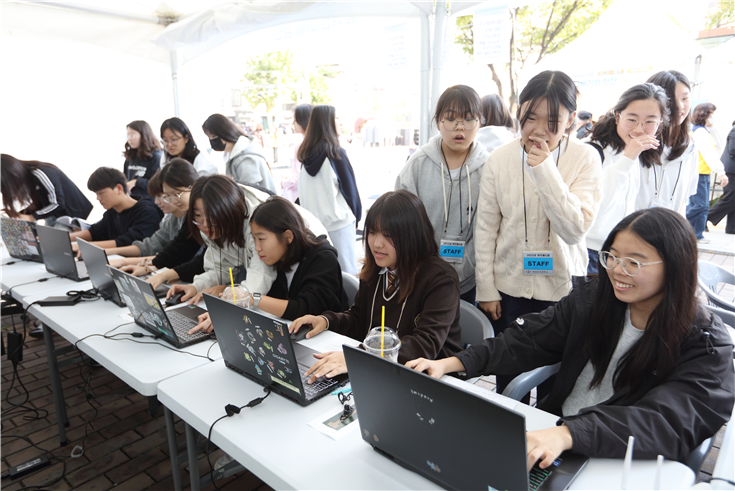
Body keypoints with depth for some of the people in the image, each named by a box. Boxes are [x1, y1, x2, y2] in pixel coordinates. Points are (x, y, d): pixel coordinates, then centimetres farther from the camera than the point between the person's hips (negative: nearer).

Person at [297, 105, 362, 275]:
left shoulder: (305, 154, 6)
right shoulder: (336, 153, -12)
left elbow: (302, 192, 12)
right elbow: (349, 188, -5)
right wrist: (356, 216, 8)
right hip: (338, 221, -6)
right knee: (347, 273, 1)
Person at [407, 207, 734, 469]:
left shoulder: (706, 346, -12)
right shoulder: (593, 297, 0)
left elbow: (665, 421, -27)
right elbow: (529, 339, -3)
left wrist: (566, 434, -44)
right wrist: (450, 364, -16)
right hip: (553, 430, 4)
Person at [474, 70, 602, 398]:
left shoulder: (585, 158, -7)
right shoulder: (500, 159, -4)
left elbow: (575, 229, -17)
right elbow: (485, 229, 0)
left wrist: (545, 170, -22)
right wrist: (486, 289, 0)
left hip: (563, 289, -1)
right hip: (509, 288, 1)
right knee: (509, 380, 14)